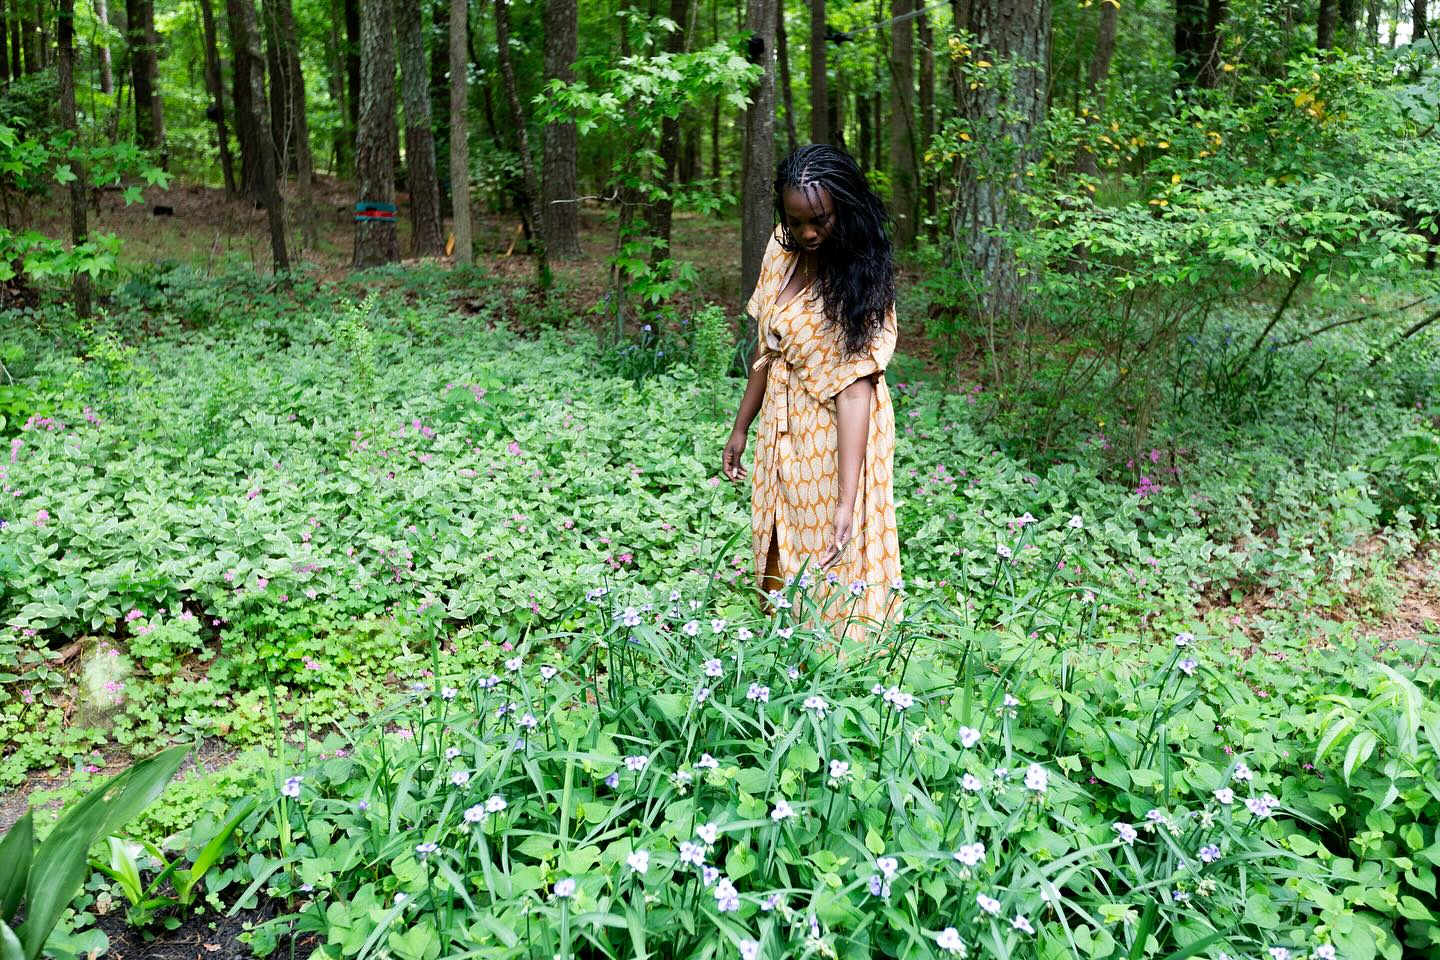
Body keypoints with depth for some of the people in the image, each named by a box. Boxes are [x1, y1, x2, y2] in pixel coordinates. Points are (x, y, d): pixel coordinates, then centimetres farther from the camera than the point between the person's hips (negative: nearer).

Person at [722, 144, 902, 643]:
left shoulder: (859, 282, -20)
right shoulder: (782, 248, -1)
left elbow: (854, 389, -27)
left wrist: (847, 501, -32)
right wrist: (740, 428, 13)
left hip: (835, 440, -7)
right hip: (781, 430, 7)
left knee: (832, 575, 4)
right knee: (781, 562, 19)